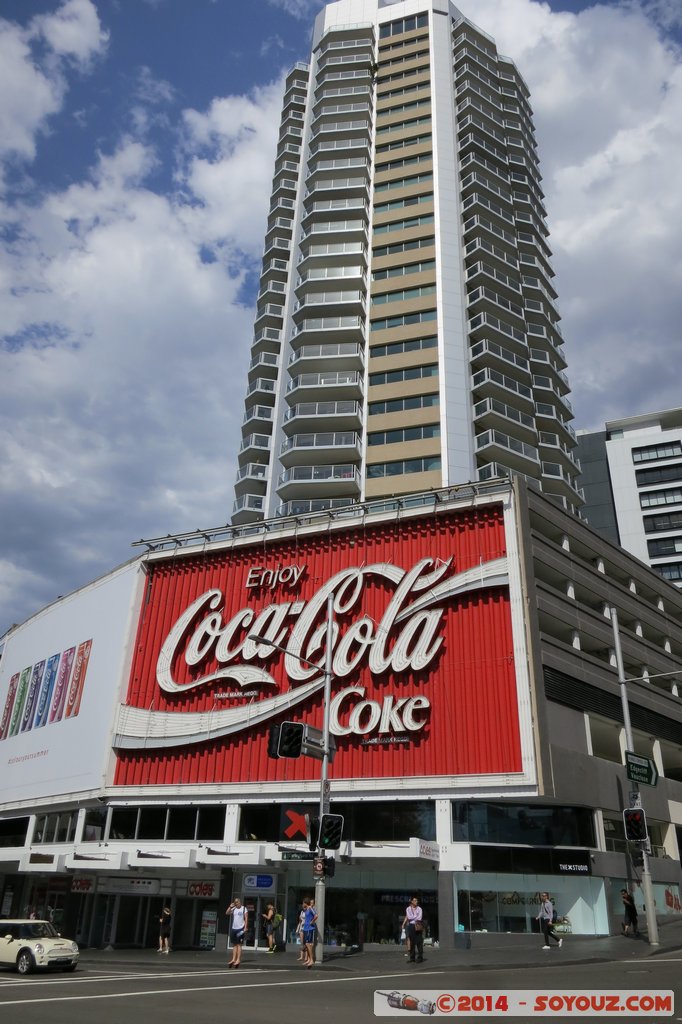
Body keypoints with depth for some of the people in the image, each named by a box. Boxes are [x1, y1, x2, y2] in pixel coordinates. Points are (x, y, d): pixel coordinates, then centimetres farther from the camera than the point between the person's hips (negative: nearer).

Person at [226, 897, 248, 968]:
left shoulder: (244, 909, -1)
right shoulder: (233, 909, 13)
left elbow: (246, 918, -5)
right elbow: (227, 913, 3)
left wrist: (245, 927, -13)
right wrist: (230, 907, -5)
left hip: (240, 929, -5)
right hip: (233, 928, 5)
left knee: (239, 944, -7)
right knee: (234, 944, 8)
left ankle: (238, 960, -7)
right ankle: (233, 959, 11)